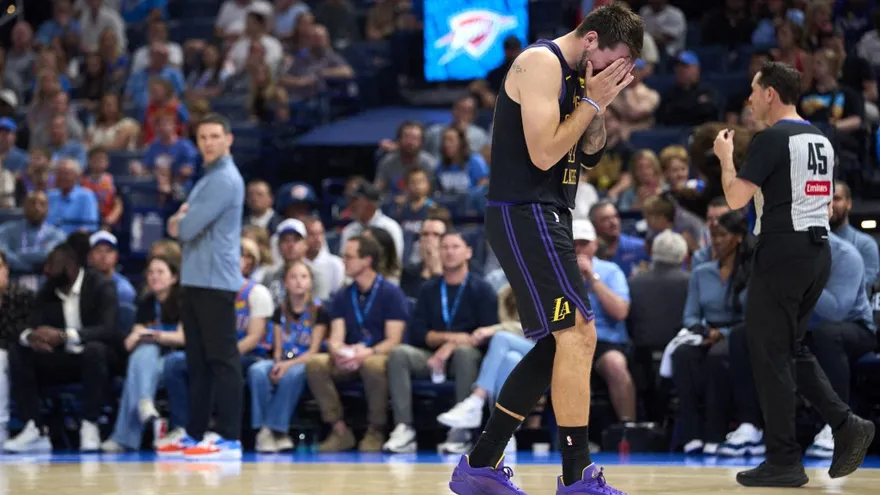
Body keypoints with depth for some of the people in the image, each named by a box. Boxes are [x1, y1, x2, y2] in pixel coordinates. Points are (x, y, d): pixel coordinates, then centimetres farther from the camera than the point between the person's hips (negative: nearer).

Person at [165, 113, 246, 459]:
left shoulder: (225, 180, -13)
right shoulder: (208, 178, 19)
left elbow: (187, 228, -18)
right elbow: (178, 227, 21)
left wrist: (181, 222, 4)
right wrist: (180, 219, -1)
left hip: (215, 283, -10)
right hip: (195, 281, 10)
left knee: (221, 360, -10)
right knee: (197, 360, 13)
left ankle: (230, 439, -11)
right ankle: (196, 433, 18)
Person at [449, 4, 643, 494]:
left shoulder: (577, 74, 16)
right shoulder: (541, 62, -14)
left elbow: (590, 155, 20)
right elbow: (543, 154, -21)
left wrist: (601, 106, 5)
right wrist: (591, 101, -12)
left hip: (547, 217, 10)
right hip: (526, 214, -10)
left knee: (560, 344, 12)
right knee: (578, 334, -14)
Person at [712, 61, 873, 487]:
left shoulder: (772, 139, -12)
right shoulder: (821, 140, 15)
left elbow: (735, 197, -16)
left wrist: (725, 157, -1)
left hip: (783, 251, -9)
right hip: (819, 250, 9)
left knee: (769, 352, -1)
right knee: (792, 348, 18)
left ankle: (784, 461, -1)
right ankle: (845, 424, 2)